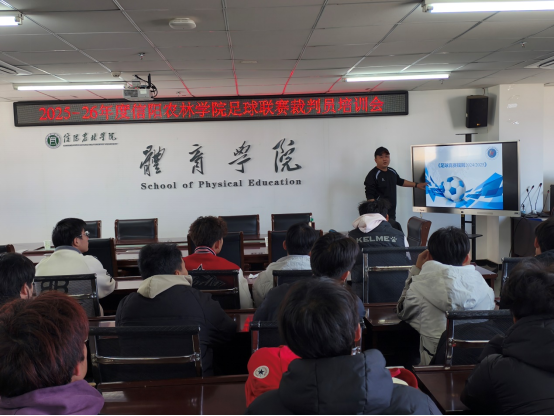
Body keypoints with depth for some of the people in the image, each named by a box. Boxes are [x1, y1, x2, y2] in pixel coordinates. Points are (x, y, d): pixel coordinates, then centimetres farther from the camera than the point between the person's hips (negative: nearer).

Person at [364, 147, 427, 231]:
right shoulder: (373, 175, -15)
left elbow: (400, 181, 30)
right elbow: (370, 196, -18)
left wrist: (417, 185, 29)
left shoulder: (392, 171, 11)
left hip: (392, 212, 9)